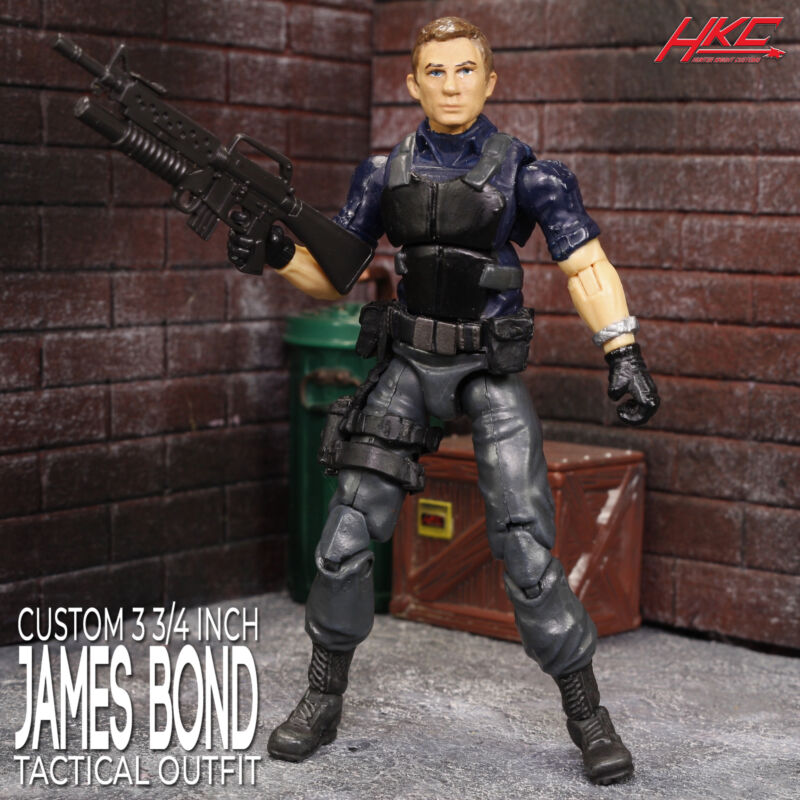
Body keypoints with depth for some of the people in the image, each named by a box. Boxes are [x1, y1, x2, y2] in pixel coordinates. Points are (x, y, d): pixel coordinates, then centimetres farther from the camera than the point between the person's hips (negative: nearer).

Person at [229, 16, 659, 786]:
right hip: (405, 368, 3)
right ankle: (323, 702, 19)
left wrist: (623, 355, -24)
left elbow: (587, 268, -11)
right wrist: (277, 253, -12)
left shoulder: (524, 170, -7)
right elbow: (335, 275, 7)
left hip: (490, 374, -3)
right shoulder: (385, 172, 2)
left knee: (527, 555, -10)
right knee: (345, 542, -1)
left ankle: (588, 718, 7)